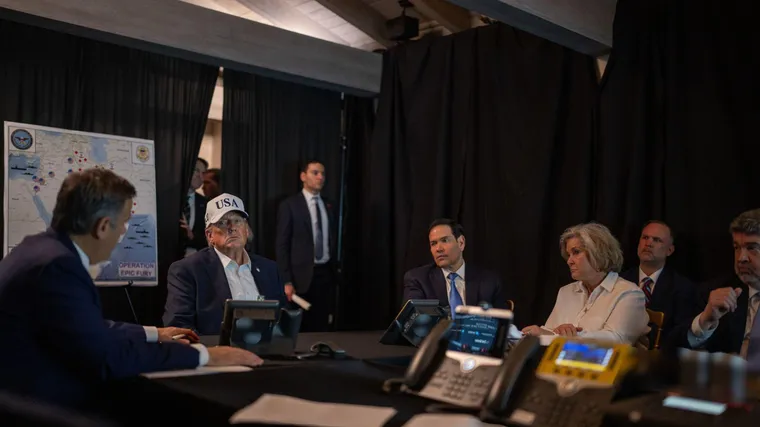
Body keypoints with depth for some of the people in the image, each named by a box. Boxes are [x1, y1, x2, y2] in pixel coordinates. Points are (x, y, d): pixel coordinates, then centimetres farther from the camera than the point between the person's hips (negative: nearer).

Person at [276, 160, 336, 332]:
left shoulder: (328, 206, 12)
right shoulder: (290, 205, -3)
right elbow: (282, 245, -6)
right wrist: (287, 281, -12)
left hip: (326, 274, 4)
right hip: (303, 275, -4)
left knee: (323, 327, 5)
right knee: (300, 328, 2)